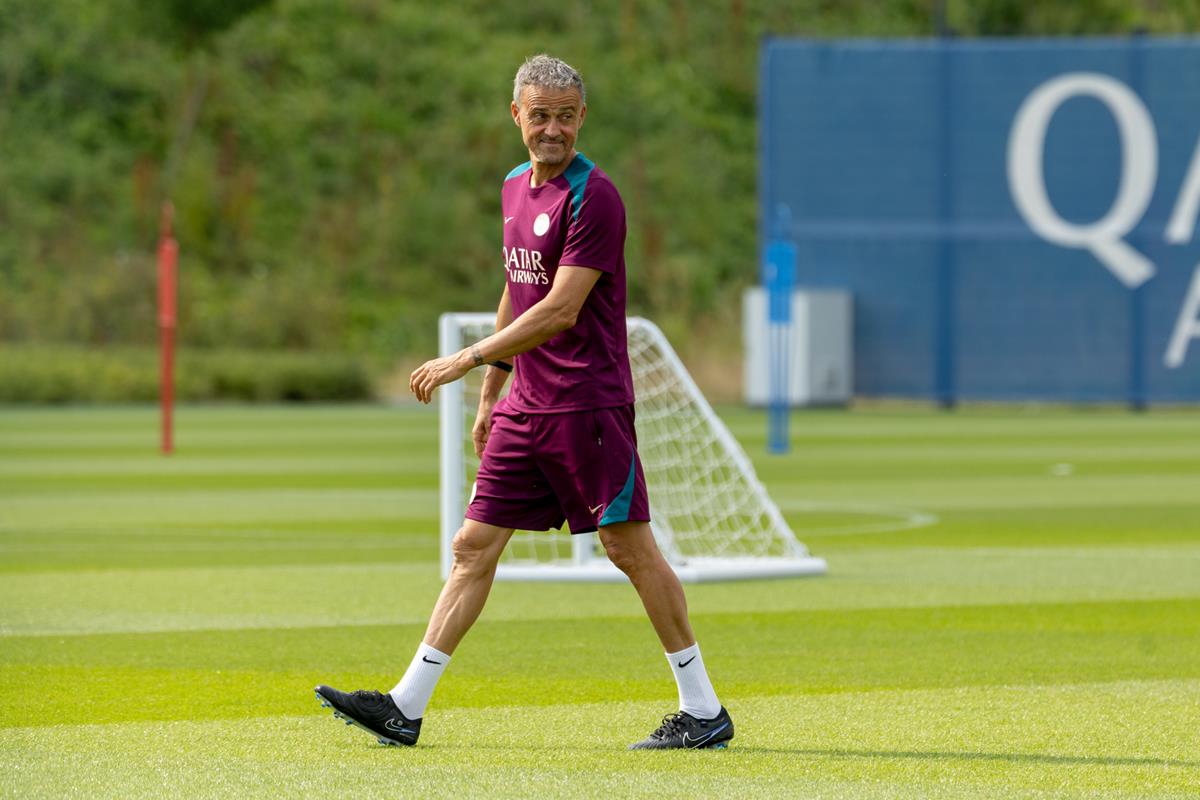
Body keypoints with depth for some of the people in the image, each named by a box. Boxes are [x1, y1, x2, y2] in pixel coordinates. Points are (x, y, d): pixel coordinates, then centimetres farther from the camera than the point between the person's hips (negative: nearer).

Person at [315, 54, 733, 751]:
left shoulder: (593, 197, -13)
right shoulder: (516, 188, 14)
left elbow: (560, 310, -19)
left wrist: (469, 359, -21)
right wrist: (492, 393, 24)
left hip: (588, 403, -8)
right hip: (526, 405, 8)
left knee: (629, 546, -5)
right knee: (474, 545, 5)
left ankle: (704, 711, 3)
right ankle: (406, 707, 4)